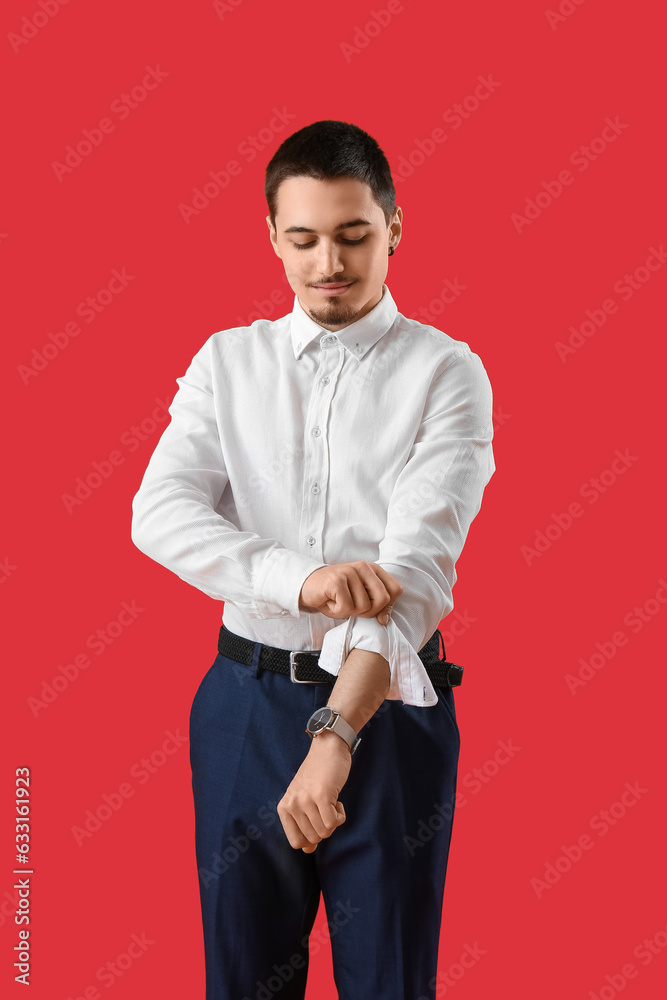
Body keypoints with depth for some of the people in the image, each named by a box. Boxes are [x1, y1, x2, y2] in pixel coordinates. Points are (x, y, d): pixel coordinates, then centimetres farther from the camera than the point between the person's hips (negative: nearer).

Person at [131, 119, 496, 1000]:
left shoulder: (447, 373, -5)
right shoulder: (228, 362, 5)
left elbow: (419, 563, -17)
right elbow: (160, 513, -8)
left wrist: (338, 732, -27)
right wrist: (299, 580, -24)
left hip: (390, 705, -2)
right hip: (248, 699, 2)